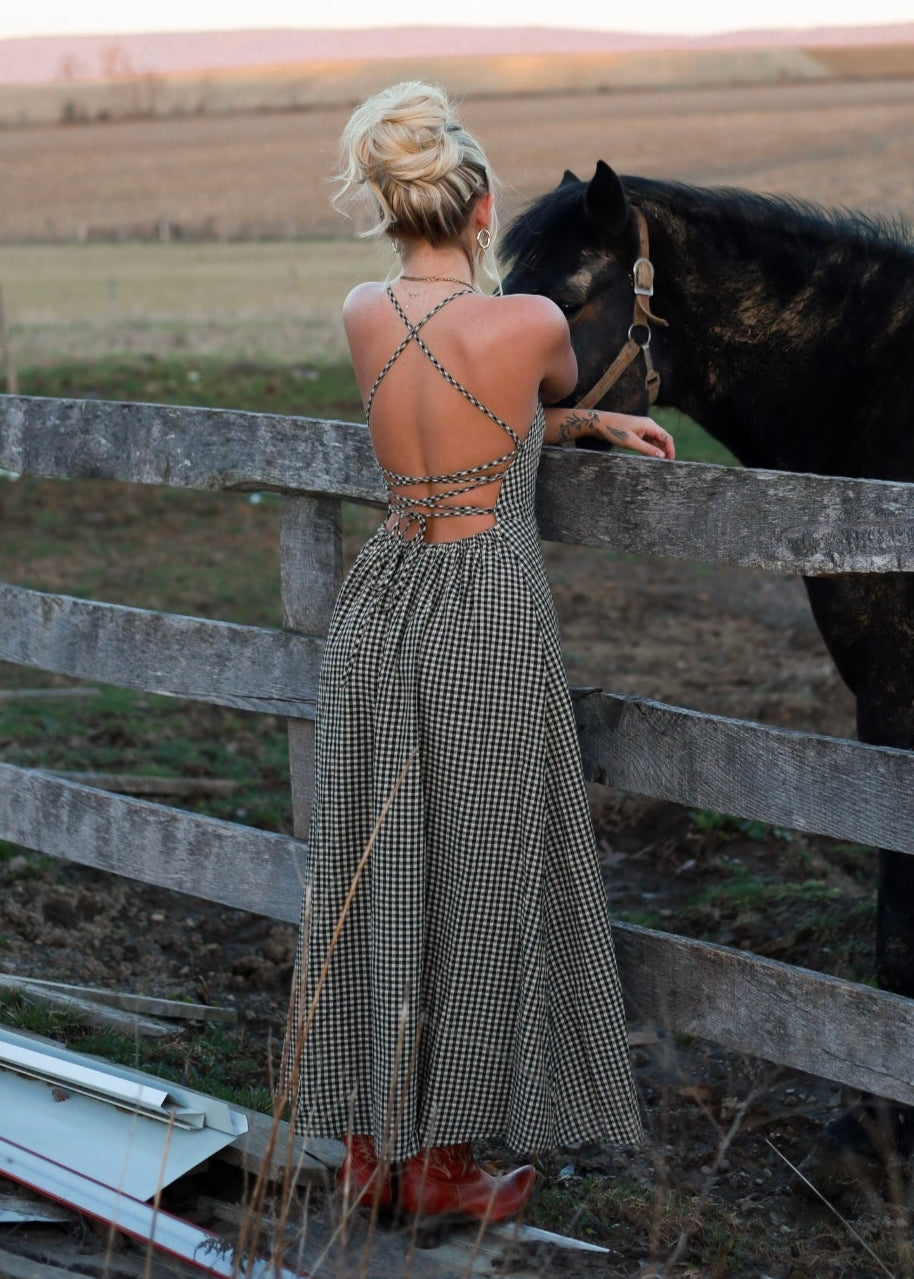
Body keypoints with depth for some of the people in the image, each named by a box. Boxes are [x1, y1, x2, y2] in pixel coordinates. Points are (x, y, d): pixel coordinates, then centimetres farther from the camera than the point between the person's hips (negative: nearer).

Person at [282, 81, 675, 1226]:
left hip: (378, 603, 5)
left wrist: (596, 427, 24)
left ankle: (369, 1144, 27)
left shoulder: (362, 315, 1)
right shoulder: (532, 322, -13)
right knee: (477, 885, 7)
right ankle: (441, 1164, 18)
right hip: (486, 615, -5)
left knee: (373, 875, 14)